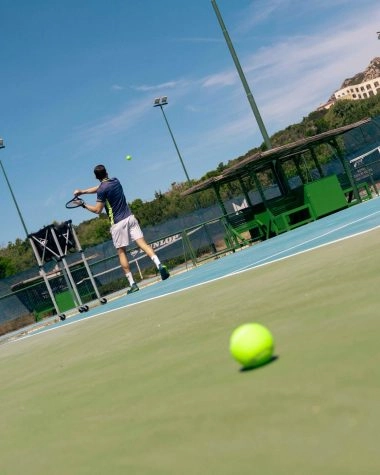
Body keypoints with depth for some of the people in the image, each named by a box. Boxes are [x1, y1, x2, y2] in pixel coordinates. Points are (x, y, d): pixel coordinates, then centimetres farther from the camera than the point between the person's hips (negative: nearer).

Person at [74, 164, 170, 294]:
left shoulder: (102, 189, -10)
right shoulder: (115, 181, 11)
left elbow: (97, 210, -8)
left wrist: (84, 205, 5)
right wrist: (82, 191, 22)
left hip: (118, 223, -5)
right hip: (130, 217, 5)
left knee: (121, 252, 3)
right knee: (143, 243, -3)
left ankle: (132, 283, 0)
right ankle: (159, 265, -26)